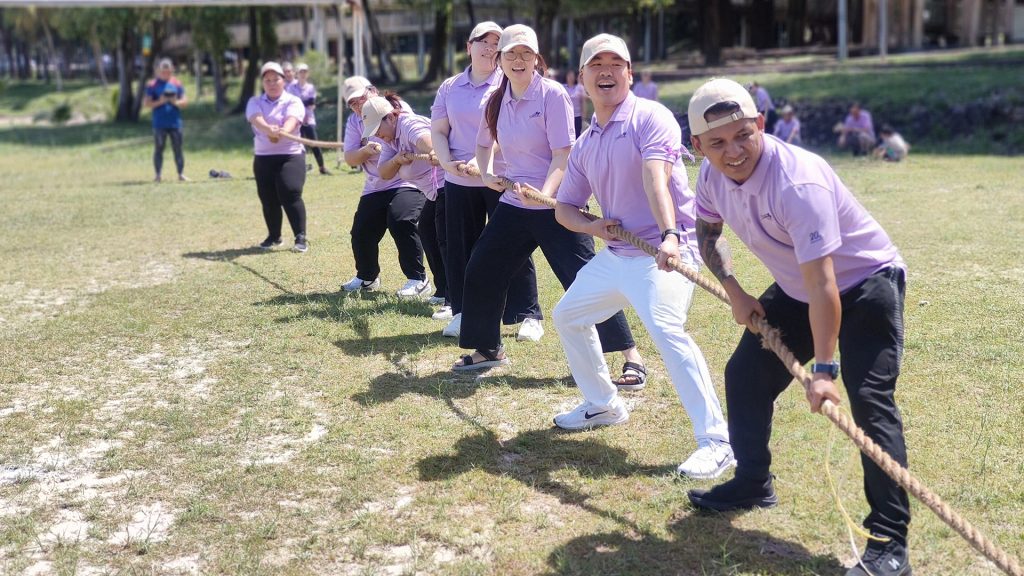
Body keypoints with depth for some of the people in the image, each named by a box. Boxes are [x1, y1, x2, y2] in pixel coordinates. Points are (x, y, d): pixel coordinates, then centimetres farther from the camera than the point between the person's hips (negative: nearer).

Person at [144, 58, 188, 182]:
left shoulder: (177, 84, 8)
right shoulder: (152, 85, 2)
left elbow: (185, 102, 7)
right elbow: (148, 104, -1)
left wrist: (176, 102, -13)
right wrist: (159, 102, -17)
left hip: (175, 122, 2)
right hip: (159, 124, -2)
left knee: (178, 148, 3)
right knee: (159, 149, 2)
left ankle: (181, 174, 7)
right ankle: (158, 175, 5)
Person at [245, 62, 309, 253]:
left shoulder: (293, 102, 0)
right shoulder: (255, 102, 7)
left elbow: (291, 121, -21)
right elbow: (257, 120, -16)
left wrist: (281, 132, -44)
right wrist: (269, 129, -39)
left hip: (291, 155, -3)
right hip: (263, 157, 3)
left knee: (290, 194, -16)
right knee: (268, 199, 7)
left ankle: (301, 237, -12)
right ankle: (274, 236, 24)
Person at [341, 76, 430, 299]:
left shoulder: (397, 108, -5)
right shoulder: (354, 122, 8)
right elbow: (350, 159, -1)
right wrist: (366, 150, -22)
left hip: (407, 182, -6)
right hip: (375, 187, 6)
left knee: (400, 222, -27)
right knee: (361, 232, 2)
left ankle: (418, 280, -17)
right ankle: (367, 277, 29)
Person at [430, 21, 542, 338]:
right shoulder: (449, 87, 10)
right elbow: (438, 131, 10)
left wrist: (481, 160, -24)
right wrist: (447, 162, -7)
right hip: (458, 182, 4)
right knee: (460, 247, 9)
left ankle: (528, 315, 6)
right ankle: (462, 312, 21)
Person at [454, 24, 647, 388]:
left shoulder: (552, 95, -12)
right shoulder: (497, 102, 5)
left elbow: (562, 154, -17)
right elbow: (484, 144, 25)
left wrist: (545, 194, -32)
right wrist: (486, 173, 6)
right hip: (514, 204, 7)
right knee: (481, 272, 9)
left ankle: (632, 356, -2)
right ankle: (488, 350, 28)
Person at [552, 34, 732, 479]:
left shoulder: (649, 117, -10)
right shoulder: (584, 146, 12)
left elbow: (656, 179, -27)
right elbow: (564, 208, 15)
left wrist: (668, 236, -41)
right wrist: (592, 226, -7)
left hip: (665, 252, -9)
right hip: (615, 255, 9)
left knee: (667, 331, -29)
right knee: (568, 316, 19)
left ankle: (717, 442, -26)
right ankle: (603, 405, 37)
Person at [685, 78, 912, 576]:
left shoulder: (797, 182, -35)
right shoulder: (713, 175, -12)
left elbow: (823, 285, -37)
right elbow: (708, 230, 11)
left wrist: (824, 370, -38)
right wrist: (733, 290, -4)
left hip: (865, 283, -8)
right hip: (795, 289, 8)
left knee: (869, 400, -19)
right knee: (745, 375, 10)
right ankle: (752, 484, 31)